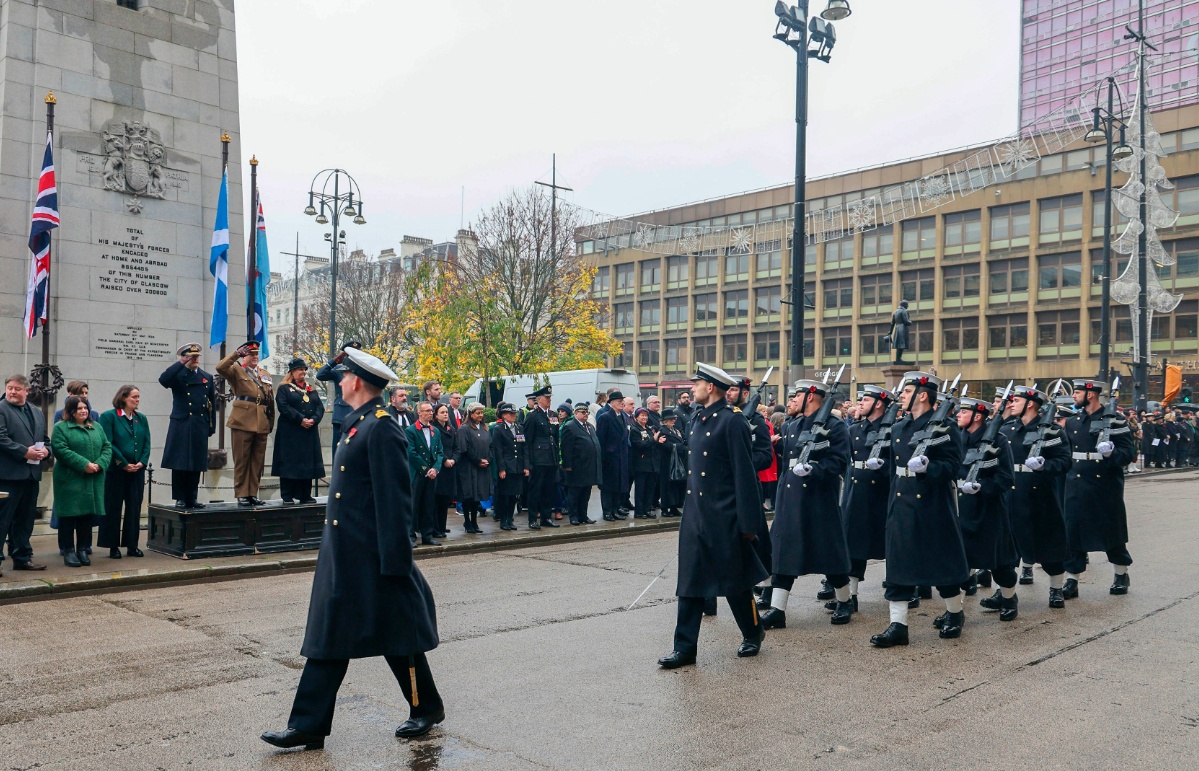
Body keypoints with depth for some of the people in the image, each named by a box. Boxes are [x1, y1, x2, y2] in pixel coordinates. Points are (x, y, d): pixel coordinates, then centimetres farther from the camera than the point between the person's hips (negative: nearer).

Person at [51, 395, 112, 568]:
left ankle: (82, 550, 16)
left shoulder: (96, 428, 16)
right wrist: (84, 465, -19)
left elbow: (107, 447, 10)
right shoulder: (61, 428, -1)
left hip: (93, 481, 5)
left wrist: (99, 464, -9)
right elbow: (61, 450, -13)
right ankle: (68, 551, 6)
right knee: (69, 515, -2)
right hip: (70, 480, -5)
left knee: (88, 514, 7)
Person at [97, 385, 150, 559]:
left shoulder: (141, 419, 11)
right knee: (113, 508, 2)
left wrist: (142, 462, -8)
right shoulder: (109, 417, -4)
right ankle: (113, 546, 10)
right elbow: (108, 444, -12)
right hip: (116, 471, -5)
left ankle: (132, 545, 14)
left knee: (134, 508, 7)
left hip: (137, 471, 5)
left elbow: (147, 444, 8)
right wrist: (124, 464, -15)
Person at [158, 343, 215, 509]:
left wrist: (211, 426, 8)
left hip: (200, 428, 3)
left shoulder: (207, 377, 14)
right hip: (180, 426, -3)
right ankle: (180, 499, 5)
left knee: (196, 465, 6)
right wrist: (181, 363, -17)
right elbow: (163, 380, -20)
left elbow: (212, 404, 13)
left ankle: (192, 498, 13)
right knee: (179, 464, -2)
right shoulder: (177, 375, 3)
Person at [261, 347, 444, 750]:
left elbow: (395, 499, -21)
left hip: (373, 557, -10)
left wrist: (395, 561, -22)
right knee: (329, 636, 10)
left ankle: (427, 708, 24)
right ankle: (309, 726, 16)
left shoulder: (381, 427, -18)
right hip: (342, 553, 10)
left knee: (398, 635, 6)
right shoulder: (358, 423, 13)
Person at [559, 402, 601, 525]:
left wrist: (596, 465, 15)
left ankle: (583, 516, 19)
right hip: (577, 468, -8)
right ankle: (573, 516, 8)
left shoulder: (590, 426, 18)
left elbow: (595, 444, 20)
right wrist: (567, 465, -17)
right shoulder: (569, 427, -8)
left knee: (585, 494, 12)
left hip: (589, 468, 8)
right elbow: (566, 448, -13)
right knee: (574, 493, 1)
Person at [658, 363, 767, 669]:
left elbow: (745, 474, -15)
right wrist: (688, 505, 16)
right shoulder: (697, 419, 12)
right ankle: (685, 647, 11)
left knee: (734, 579, 7)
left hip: (724, 516, -7)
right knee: (690, 579, 6)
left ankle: (753, 635, 29)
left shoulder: (732, 422, -13)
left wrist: (748, 522, -16)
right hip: (695, 513, 7)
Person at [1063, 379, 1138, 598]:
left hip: (1106, 486, -4)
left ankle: (1121, 575, 29)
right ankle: (1071, 581, 9)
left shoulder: (1114, 420, -6)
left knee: (1112, 532, 9)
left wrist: (1111, 452, -28)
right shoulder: (1072, 422, 9)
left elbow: (1130, 452, -9)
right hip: (1077, 487, 4)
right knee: (1072, 533, 2)